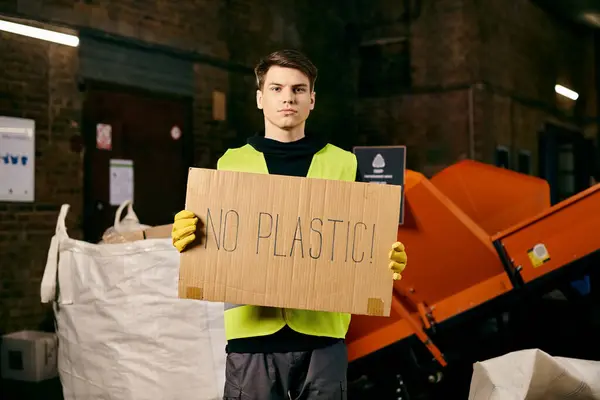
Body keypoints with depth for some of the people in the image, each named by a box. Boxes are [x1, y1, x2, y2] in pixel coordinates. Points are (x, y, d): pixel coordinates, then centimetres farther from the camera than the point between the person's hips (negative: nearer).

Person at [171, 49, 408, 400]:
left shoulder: (344, 164, 8)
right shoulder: (230, 164, 7)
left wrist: (390, 262, -12)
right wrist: (185, 240, -15)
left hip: (323, 334, 1)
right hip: (252, 333, 0)